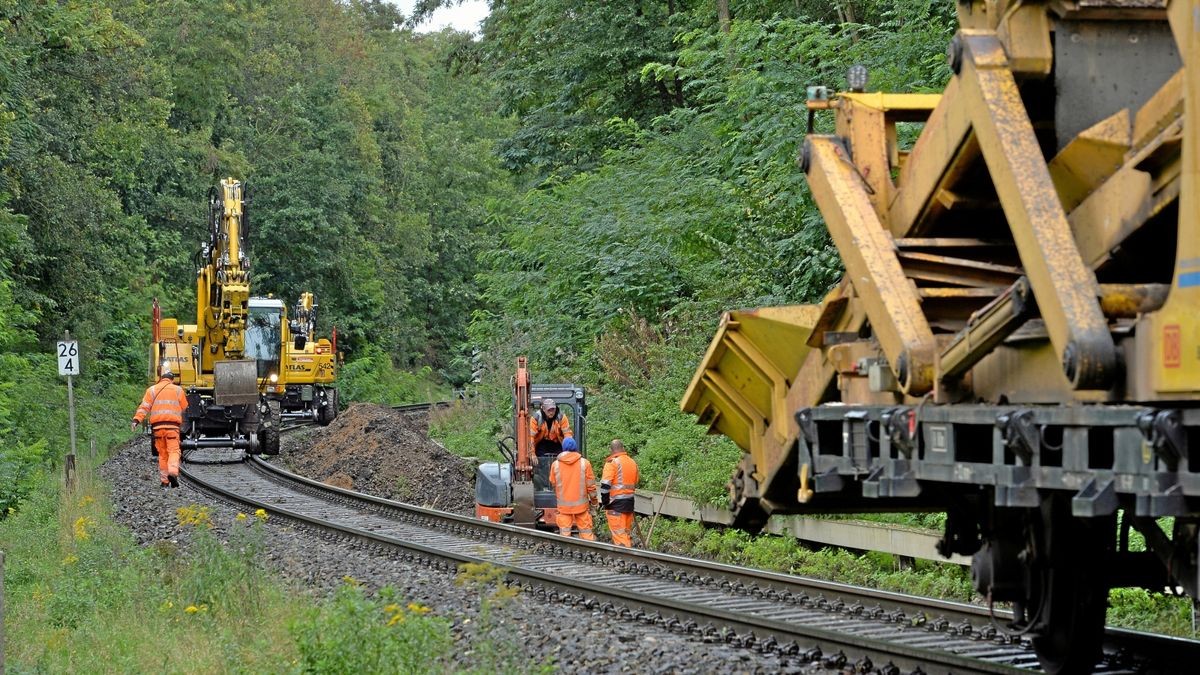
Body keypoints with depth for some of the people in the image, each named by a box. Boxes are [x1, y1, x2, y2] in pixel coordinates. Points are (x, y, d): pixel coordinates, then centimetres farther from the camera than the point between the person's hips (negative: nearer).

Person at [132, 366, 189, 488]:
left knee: (162, 454, 10)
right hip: (173, 425, -2)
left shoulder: (152, 390, 9)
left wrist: (136, 420, -7)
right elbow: (184, 407, 12)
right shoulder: (178, 390, 7)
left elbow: (144, 407, -1)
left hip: (157, 425, 2)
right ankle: (173, 472, -30)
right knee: (173, 451, -4)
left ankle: (164, 480, 9)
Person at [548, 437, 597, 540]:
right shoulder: (584, 463, -7)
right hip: (581, 504, 0)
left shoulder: (555, 465, -5)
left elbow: (553, 485, 6)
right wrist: (594, 501, 11)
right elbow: (591, 485, -3)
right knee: (586, 532, 6)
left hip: (563, 505, 0)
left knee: (564, 533, 4)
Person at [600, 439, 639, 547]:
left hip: (616, 503, -7)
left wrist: (605, 501, -7)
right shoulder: (632, 462, 11)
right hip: (629, 502, 7)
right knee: (628, 532, 16)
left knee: (618, 533, -6)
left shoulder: (612, 462, -11)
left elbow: (605, 484, -16)